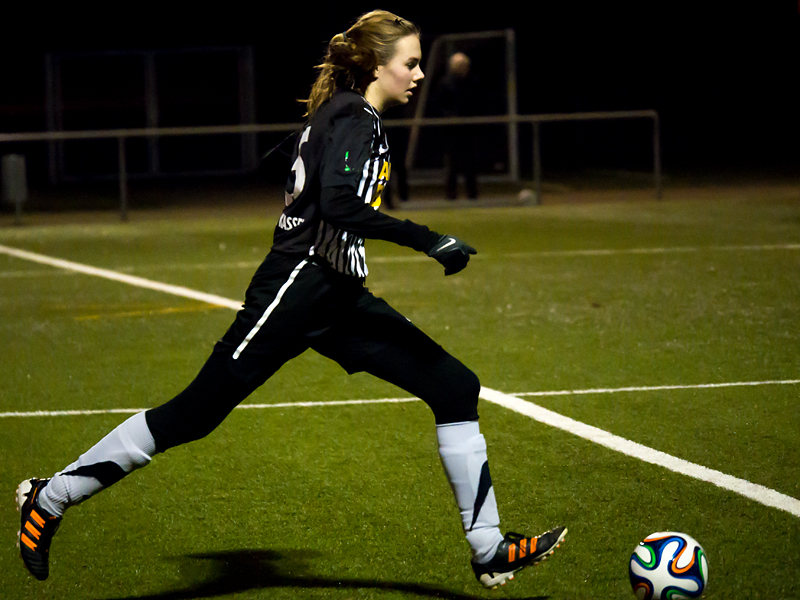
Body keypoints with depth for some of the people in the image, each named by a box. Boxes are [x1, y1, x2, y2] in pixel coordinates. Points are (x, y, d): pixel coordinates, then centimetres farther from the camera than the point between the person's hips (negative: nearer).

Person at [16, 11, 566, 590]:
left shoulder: (353, 117, 16)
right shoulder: (352, 116, -12)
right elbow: (339, 203, -28)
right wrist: (426, 241, -29)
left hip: (338, 300, 10)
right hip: (298, 290, -10)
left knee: (456, 388, 3)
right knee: (193, 415, -6)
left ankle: (490, 551, 6)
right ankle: (50, 499, 8)